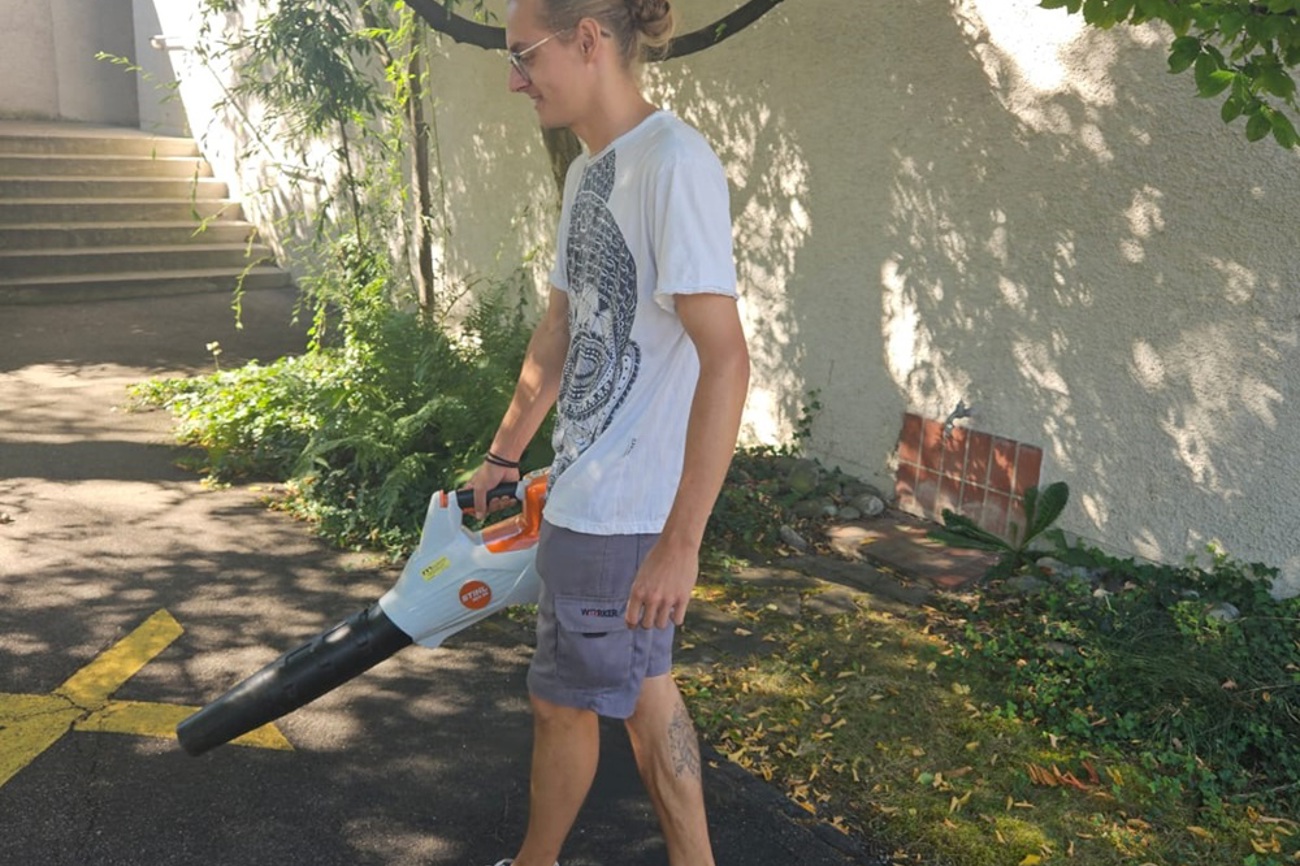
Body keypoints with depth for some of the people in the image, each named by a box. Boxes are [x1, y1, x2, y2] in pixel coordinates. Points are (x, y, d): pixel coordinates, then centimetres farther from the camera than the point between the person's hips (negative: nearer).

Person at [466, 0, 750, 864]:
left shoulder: (675, 162, -20)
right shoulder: (589, 171, 10)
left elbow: (725, 359, -25)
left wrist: (681, 541, -25)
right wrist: (505, 453, 24)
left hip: (627, 511, -9)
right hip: (585, 493, 9)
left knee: (564, 698, 10)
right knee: (642, 688, 18)